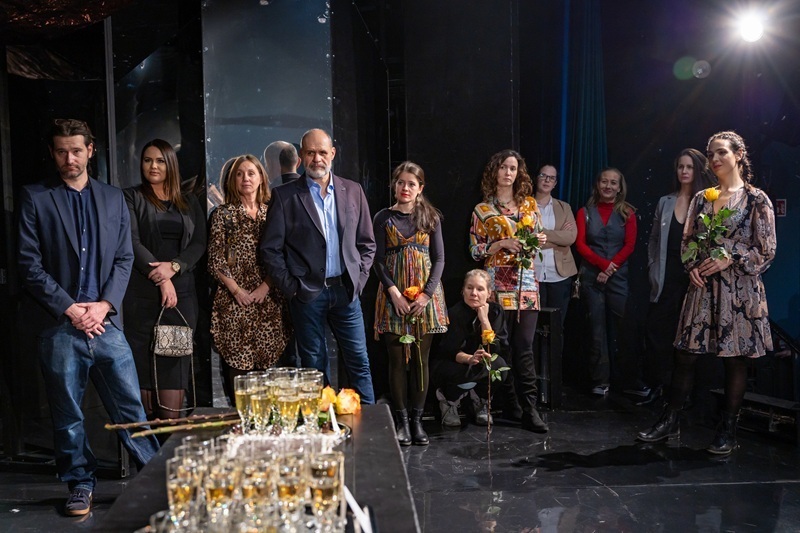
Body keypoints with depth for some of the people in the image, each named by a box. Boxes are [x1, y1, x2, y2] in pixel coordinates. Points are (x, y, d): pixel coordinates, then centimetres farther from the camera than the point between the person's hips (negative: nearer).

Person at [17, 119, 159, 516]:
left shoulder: (113, 199, 12)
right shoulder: (34, 198, 3)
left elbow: (124, 258, 9)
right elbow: (29, 263, -3)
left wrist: (104, 305, -5)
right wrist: (69, 309, -10)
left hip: (105, 319, 2)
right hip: (58, 324, -1)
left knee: (129, 405, 5)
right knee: (67, 413, 8)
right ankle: (81, 486, 22)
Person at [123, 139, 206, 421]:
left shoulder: (189, 202, 16)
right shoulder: (132, 198, 7)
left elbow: (199, 243, 8)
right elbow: (133, 242, -3)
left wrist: (174, 266, -10)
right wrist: (160, 277, -11)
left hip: (181, 291, 2)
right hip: (143, 291, -2)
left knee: (176, 357, -5)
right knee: (143, 355, -5)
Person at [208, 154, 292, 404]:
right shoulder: (223, 214, 6)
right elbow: (215, 260, 0)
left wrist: (265, 287, -7)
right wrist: (237, 291, -9)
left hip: (269, 301, 2)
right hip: (234, 301, -2)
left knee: (267, 363, 2)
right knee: (236, 364, -2)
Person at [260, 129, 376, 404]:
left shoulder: (352, 191, 8)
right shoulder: (285, 196, 0)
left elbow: (366, 242, 12)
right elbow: (270, 249, -1)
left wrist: (359, 279, 3)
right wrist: (290, 287, -5)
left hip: (346, 290, 2)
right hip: (307, 294, -2)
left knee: (359, 361, 5)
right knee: (315, 366, 6)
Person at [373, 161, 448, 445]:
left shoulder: (431, 217, 7)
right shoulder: (383, 218, 5)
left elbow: (439, 258, 3)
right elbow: (379, 260, 0)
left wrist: (426, 294, -9)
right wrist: (394, 292, -13)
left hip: (425, 294, 1)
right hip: (394, 296, -1)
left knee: (421, 358, 4)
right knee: (397, 359, 1)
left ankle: (417, 420, 13)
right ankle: (401, 420, 10)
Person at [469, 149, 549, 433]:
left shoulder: (530, 204, 12)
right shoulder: (482, 210, 5)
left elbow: (537, 237, 21)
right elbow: (475, 250, 1)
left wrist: (540, 240, -2)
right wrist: (503, 243, -13)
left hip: (527, 283, 2)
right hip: (499, 284, -2)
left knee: (524, 347, -4)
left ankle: (530, 409, -2)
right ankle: (510, 403, 13)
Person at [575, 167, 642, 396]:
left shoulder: (627, 213, 9)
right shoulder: (585, 212, 8)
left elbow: (629, 245, 1)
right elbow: (580, 244, -1)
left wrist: (611, 268, -11)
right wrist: (603, 264, -13)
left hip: (618, 276, 0)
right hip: (591, 276, 0)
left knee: (622, 327, -2)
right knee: (597, 328, 1)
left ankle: (628, 379, 6)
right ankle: (600, 380, 5)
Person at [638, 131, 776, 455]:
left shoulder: (756, 199, -2)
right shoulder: (702, 198, 10)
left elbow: (767, 251, -3)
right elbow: (687, 241, 15)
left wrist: (730, 259, -15)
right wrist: (693, 266, -3)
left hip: (739, 289, -3)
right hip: (702, 286, 4)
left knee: (735, 359, 4)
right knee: (685, 354, 4)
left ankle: (728, 428, 17)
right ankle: (671, 421, 15)